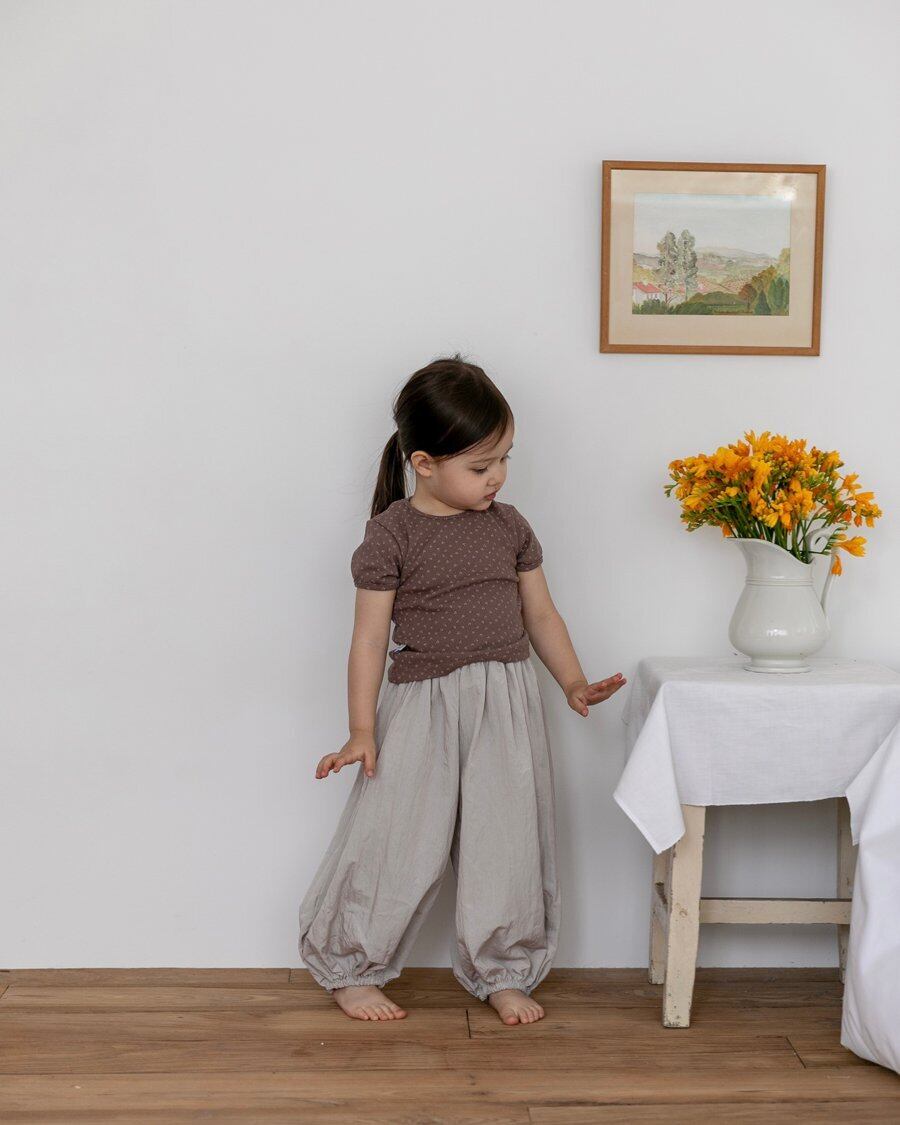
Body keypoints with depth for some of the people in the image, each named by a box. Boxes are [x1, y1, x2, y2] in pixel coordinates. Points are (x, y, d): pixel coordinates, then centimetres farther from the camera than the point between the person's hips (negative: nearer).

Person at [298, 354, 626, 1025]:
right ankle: (348, 969, 23)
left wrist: (574, 683, 3)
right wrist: (362, 732, -9)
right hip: (423, 703, -4)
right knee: (397, 843, 2)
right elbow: (370, 637, -7)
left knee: (508, 843, 8)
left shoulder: (509, 525, 7)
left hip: (509, 702, 4)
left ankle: (502, 973, 26)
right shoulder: (391, 533, -7)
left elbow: (541, 614, 14)